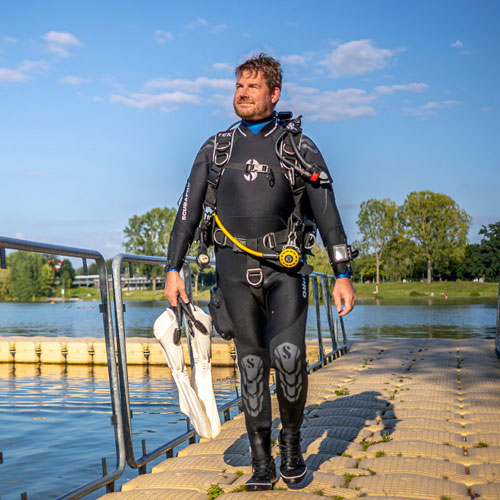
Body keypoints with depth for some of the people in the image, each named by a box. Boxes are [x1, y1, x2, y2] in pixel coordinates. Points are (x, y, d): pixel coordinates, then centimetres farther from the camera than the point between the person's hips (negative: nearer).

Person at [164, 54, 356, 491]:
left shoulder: (299, 147, 6)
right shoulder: (215, 149, 13)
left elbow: (328, 215, 4)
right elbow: (189, 212, 11)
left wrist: (343, 275, -1)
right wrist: (173, 269, 4)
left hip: (285, 265, -2)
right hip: (235, 267, 2)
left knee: (288, 356, -17)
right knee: (251, 361, 3)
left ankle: (292, 441, 9)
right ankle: (262, 462, 13)